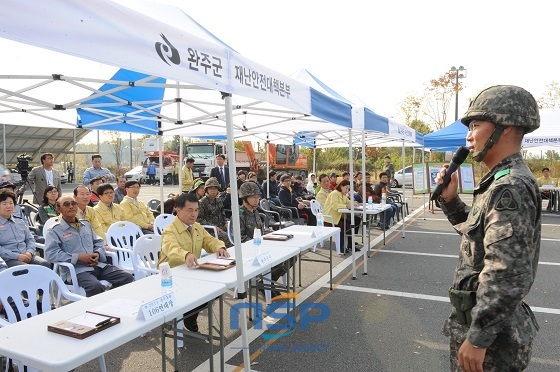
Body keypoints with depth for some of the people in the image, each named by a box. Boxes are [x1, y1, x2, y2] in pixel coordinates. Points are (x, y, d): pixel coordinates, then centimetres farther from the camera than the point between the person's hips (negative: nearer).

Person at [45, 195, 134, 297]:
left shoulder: (86, 224, 25)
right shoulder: (54, 231, 5)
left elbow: (98, 242, 26)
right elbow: (50, 253, -9)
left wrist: (98, 254, 1)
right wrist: (78, 257, -14)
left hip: (98, 265, 6)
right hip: (77, 270, -5)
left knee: (128, 278, -15)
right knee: (96, 287, -37)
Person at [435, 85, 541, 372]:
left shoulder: (510, 189, -24)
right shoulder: (503, 183, 8)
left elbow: (507, 278, -29)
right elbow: (475, 229, 20)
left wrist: (477, 338, -24)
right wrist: (449, 199, 4)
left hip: (490, 329, -9)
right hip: (482, 318, 9)